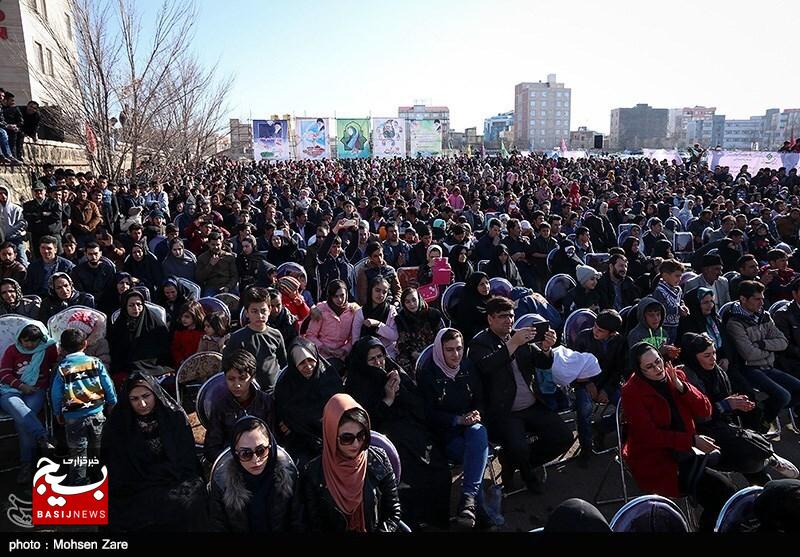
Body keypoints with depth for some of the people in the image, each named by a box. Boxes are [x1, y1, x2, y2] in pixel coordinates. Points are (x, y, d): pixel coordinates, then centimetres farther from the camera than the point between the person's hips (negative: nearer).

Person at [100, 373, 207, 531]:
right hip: (135, 491, 0)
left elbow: (187, 461, 1)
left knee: (188, 504, -29)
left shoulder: (175, 417, -1)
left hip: (176, 482, 0)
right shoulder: (117, 425, 2)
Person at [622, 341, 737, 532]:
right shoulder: (631, 392, -12)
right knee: (722, 490, -19)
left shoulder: (676, 376, 5)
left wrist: (681, 387, -15)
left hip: (685, 451, 5)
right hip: (655, 462, -5)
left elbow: (705, 411, -1)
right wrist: (692, 440, -21)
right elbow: (650, 435, -16)